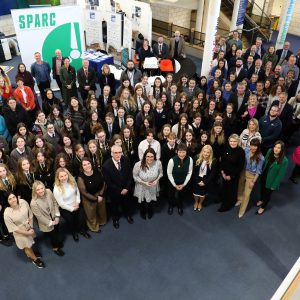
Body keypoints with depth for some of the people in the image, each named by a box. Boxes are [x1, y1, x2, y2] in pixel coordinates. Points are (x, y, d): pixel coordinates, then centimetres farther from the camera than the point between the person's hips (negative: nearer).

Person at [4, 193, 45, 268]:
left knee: (30, 242, 30)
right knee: (27, 247, 17)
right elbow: (13, 228, -21)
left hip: (29, 227, 4)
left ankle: (30, 253, 62)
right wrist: (27, 233, -17)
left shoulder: (23, 202, -24)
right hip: (20, 232, -4)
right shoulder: (7, 213, -32)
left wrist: (31, 227, -10)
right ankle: (35, 259, 46)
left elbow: (30, 215, -8)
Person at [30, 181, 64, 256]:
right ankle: (55, 248, 50)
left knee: (57, 231, 29)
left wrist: (57, 216, -11)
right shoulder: (33, 203, -33)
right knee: (52, 235, 17)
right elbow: (39, 216, -23)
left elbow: (55, 203, -8)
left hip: (54, 217, 4)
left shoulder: (48, 192, -22)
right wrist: (50, 223, -15)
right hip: (46, 223, -4)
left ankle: (58, 243, 62)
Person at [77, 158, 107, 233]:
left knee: (101, 209, 29)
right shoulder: (81, 177, -28)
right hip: (89, 198, -4)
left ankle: (101, 222, 60)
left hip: (100, 195, 4)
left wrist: (101, 195, -14)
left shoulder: (97, 171, -18)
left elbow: (103, 183, -6)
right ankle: (94, 227, 49)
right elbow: (84, 192, -21)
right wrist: (96, 199, -17)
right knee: (91, 214, 20)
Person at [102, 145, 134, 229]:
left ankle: (128, 215, 58)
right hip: (114, 191, -3)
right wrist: (119, 190, -16)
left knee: (127, 203, 27)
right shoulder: (106, 165, -29)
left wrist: (127, 188, -15)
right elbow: (108, 182, -21)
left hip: (126, 189, 3)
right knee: (115, 205, 24)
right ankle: (115, 219, 52)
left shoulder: (126, 160, -19)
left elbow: (130, 175, -9)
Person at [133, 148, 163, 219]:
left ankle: (150, 212, 65)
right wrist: (144, 182, -25)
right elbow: (135, 176, -16)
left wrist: (157, 180, -22)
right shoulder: (138, 165, -30)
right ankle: (142, 212, 61)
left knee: (151, 202, 29)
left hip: (153, 188, 2)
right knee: (143, 203, 26)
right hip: (142, 188, -2)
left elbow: (160, 173, -6)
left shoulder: (158, 163, -26)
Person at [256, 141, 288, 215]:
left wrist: (274, 185, -13)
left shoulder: (284, 160, -30)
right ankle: (261, 200, 59)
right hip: (264, 176, 4)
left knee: (268, 193, 20)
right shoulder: (269, 151, -16)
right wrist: (261, 172, 8)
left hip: (272, 180, -4)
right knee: (262, 189, 28)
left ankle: (263, 207, 46)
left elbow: (281, 174, -20)